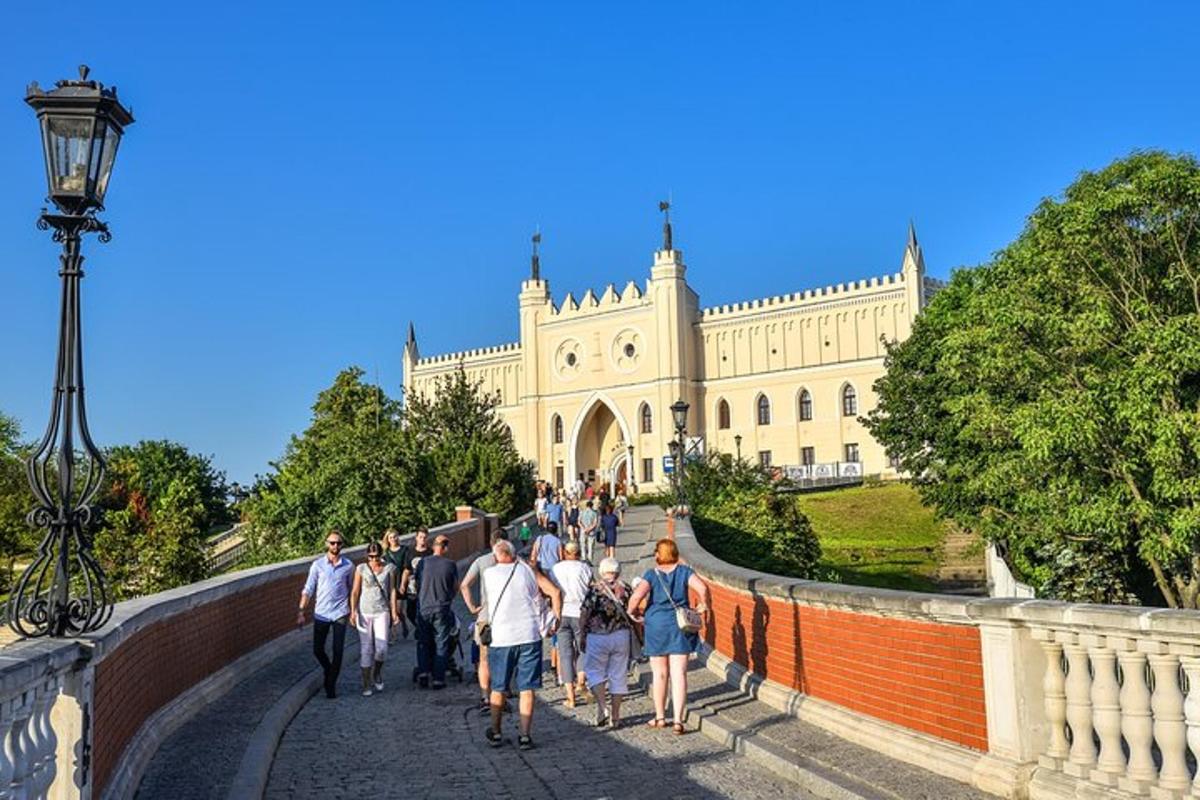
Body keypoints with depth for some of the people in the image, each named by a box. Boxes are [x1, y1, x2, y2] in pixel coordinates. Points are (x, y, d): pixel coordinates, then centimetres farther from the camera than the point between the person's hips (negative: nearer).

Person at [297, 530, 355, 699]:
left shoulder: (348, 565, 0)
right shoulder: (317, 565, -2)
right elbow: (308, 589, -1)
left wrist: (352, 610, 12)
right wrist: (301, 611, -8)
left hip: (340, 613, 0)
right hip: (321, 614, 1)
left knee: (338, 651, -3)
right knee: (318, 650, 6)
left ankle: (331, 684, 10)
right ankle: (328, 670, 35)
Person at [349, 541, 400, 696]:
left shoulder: (389, 569, 3)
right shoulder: (361, 569, 1)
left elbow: (392, 590, 6)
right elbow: (355, 591, 1)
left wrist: (394, 611, 1)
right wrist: (353, 611, -6)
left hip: (382, 612, 0)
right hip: (364, 613, 0)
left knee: (381, 648, -8)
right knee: (365, 649, 0)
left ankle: (377, 673, 22)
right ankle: (366, 684, 10)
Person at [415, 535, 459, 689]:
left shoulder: (423, 562, -2)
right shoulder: (450, 565, -6)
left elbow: (417, 584, 9)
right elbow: (456, 587, 4)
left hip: (423, 608, 2)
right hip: (442, 609, -2)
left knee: (423, 643, 16)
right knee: (441, 644, 7)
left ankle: (423, 672, 4)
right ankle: (438, 678, 7)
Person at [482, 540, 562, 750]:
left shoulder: (489, 574, 1)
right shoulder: (528, 570, 3)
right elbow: (555, 592, -3)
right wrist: (557, 618, 6)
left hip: (501, 638, 0)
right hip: (530, 637, 1)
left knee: (498, 688, 14)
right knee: (526, 688, 6)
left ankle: (495, 733, 25)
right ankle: (525, 736, 5)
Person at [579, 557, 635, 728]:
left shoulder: (595, 588, -7)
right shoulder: (625, 589, 1)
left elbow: (584, 615, -9)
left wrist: (582, 635, 2)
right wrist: (638, 637, 16)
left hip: (597, 637, -3)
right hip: (621, 636, 3)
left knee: (595, 672, 10)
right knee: (618, 675, 10)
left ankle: (602, 708, -7)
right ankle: (615, 716, 14)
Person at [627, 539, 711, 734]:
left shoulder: (652, 574, -7)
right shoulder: (684, 571, -2)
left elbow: (637, 595, -21)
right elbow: (702, 588, -16)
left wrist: (631, 611, -3)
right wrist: (703, 606, 2)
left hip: (657, 626, -1)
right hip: (680, 625, 1)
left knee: (659, 674, 13)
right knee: (679, 674, 2)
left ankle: (660, 717, 24)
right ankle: (678, 720, -4)